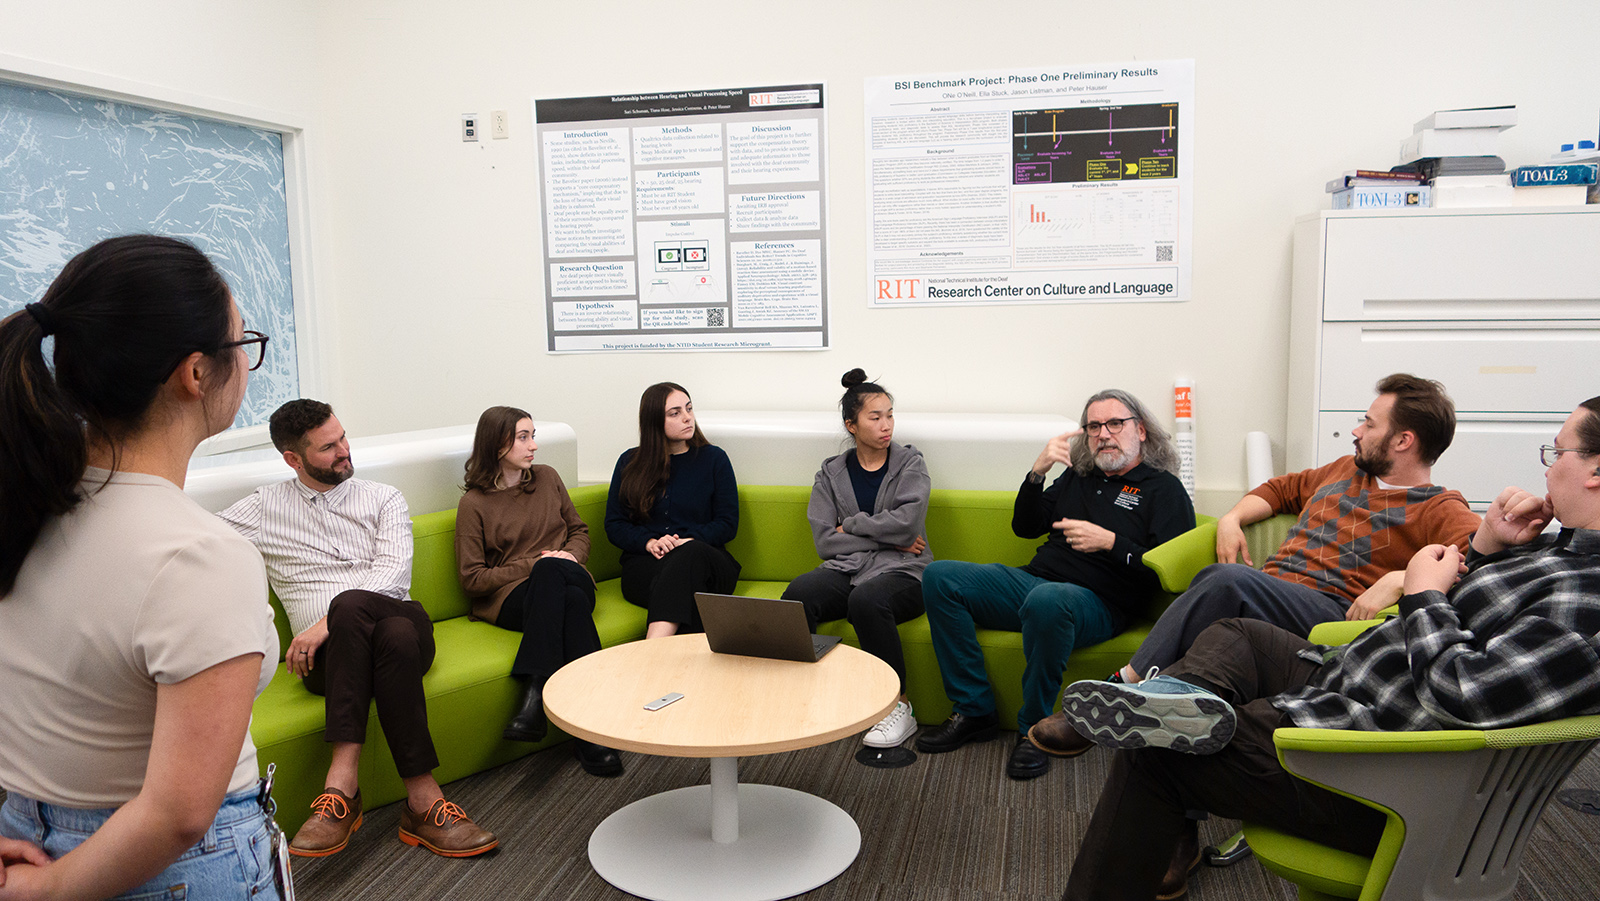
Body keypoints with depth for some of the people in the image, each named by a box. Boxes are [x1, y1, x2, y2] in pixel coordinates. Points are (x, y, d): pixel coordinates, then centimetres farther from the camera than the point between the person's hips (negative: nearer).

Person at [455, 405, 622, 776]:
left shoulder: (547, 478, 15)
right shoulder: (474, 504, 3)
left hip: (570, 579, 3)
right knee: (571, 601, -38)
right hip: (511, 596, -3)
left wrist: (570, 557, 0)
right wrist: (533, 564, -10)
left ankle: (535, 692, -39)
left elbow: (579, 530, 24)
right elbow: (472, 579, -1)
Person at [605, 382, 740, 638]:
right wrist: (650, 543, -9)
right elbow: (614, 525, 12)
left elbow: (728, 523, 8)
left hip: (703, 558, -1)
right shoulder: (630, 462, 15)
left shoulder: (713, 458, 12)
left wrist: (688, 541, -11)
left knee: (690, 554, -40)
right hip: (644, 563, 1)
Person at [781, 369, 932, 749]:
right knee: (796, 595, -31)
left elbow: (906, 523, -9)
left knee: (866, 599, -37)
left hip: (901, 572, -2)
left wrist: (851, 524, -1)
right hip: (845, 569, 2)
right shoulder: (832, 472, 13)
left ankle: (899, 707, -21)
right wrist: (886, 537, -4)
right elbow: (824, 541, 1)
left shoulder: (909, 463, 8)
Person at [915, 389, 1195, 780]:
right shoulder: (1078, 476, 23)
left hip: (1098, 601, -6)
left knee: (1047, 600, -43)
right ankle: (974, 711, -11)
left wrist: (1110, 542, -15)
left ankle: (1034, 729, -22)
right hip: (1033, 580, 7)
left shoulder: (1164, 488, 7)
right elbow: (1024, 527, 20)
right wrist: (1038, 472, 6)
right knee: (940, 576, -13)